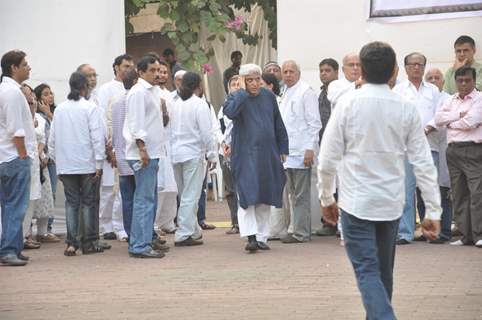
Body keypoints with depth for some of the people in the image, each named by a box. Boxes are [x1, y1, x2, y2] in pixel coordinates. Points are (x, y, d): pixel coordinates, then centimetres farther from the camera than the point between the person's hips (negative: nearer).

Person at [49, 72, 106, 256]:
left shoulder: (59, 109, 7)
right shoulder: (90, 108, -6)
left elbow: (52, 139, 10)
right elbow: (97, 137, -10)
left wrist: (57, 161, 18)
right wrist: (99, 164, -7)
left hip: (66, 165, 4)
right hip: (87, 164, -4)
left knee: (71, 202, 7)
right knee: (88, 202, 4)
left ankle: (71, 243, 2)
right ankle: (88, 243, 5)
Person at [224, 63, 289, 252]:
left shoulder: (269, 97, 9)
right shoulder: (237, 97, -2)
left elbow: (278, 125, 15)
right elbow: (230, 111, -26)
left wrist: (283, 149, 13)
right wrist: (243, 91, -17)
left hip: (268, 155, 4)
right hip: (245, 155, -4)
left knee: (265, 198, 7)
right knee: (248, 195, -12)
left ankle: (261, 237, 14)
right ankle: (251, 236, -14)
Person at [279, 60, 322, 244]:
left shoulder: (306, 92, -7)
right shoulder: (286, 94, 18)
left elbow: (314, 122, -11)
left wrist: (310, 149, -17)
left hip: (301, 151, -9)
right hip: (288, 152, 9)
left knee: (301, 195, -6)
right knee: (293, 193, 12)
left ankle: (301, 233, -3)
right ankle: (299, 230, 18)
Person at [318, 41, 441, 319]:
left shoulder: (348, 104, -9)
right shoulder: (406, 108, -3)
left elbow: (328, 159, -7)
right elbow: (424, 163, -4)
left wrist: (327, 198, 8)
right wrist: (433, 211, 1)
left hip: (357, 201, -3)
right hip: (391, 202, 3)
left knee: (367, 271, -4)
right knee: (384, 270, 19)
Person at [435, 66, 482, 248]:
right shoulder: (451, 100, 18)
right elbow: (438, 118, 5)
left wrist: (450, 123, 2)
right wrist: (459, 115, -6)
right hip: (453, 150, 6)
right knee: (458, 194, 5)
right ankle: (465, 235, 10)